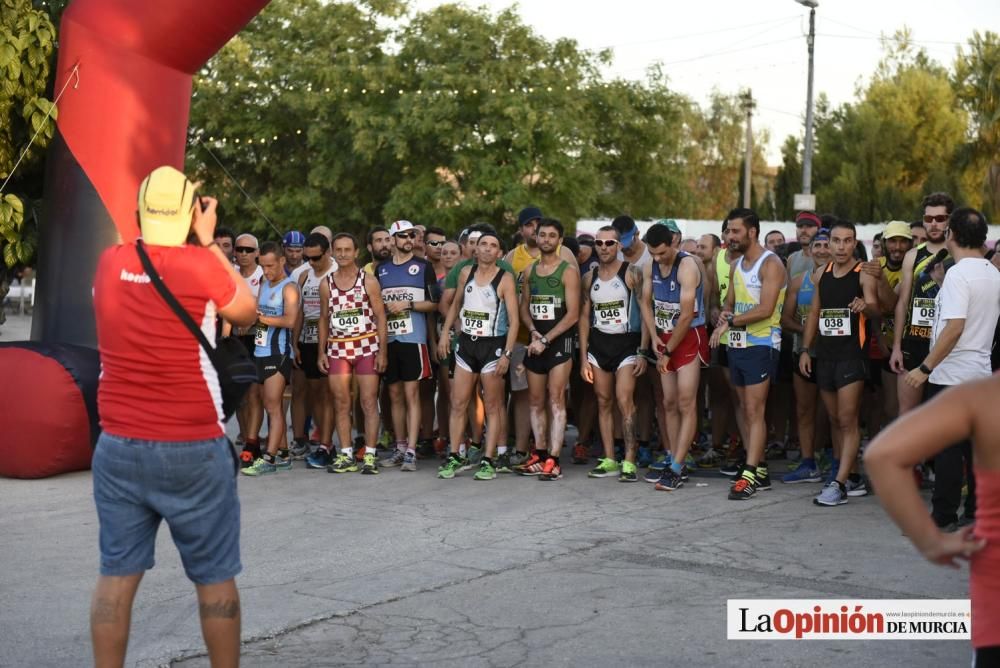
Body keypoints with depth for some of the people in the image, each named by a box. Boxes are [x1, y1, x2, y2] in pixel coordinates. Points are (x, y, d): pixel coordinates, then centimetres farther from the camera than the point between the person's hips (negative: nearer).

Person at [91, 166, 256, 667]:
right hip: (192, 449, -3)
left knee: (116, 575, 8)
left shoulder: (109, 263, 2)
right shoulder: (201, 264, -11)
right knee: (214, 578, 8)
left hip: (118, 446, 4)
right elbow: (247, 311, 7)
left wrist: (198, 246, 18)